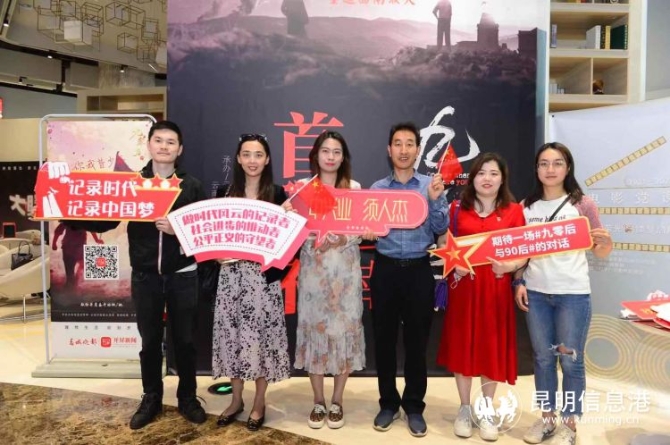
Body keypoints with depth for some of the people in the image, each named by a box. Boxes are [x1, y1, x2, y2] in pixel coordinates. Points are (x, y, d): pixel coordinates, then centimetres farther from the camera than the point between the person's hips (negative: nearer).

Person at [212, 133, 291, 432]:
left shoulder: (278, 195, 0)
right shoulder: (224, 193, 7)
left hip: (264, 276, -2)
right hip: (231, 275, 2)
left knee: (261, 335, 3)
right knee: (231, 333, 7)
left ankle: (259, 402, 22)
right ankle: (236, 399, 26)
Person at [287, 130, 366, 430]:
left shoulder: (353, 188, 5)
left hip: (346, 270, 0)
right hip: (313, 269, 0)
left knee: (344, 328, 3)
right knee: (315, 328, 3)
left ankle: (337, 402, 20)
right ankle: (318, 402, 20)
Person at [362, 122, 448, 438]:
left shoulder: (431, 186, 2)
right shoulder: (376, 189, 5)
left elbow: (441, 229, -4)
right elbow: (366, 230, 4)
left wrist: (435, 200, -18)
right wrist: (368, 231, -18)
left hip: (419, 270, -1)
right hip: (385, 269, 1)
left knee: (417, 340, 8)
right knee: (384, 339, 8)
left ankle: (414, 406, 24)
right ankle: (388, 403, 25)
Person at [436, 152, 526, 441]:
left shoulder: (514, 211, 2)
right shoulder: (457, 208, 4)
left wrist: (509, 266, -19)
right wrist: (455, 265, -13)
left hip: (496, 288, 0)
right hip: (463, 286, 0)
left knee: (492, 348, 7)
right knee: (462, 346, 7)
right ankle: (465, 409, 25)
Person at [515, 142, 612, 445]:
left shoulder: (582, 204, -2)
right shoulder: (526, 207, 6)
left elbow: (601, 253, 1)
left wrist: (605, 242, -20)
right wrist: (519, 282, 1)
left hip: (573, 294, -3)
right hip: (535, 293, 3)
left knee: (571, 361, 5)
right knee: (543, 358, 12)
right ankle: (547, 418, 27)